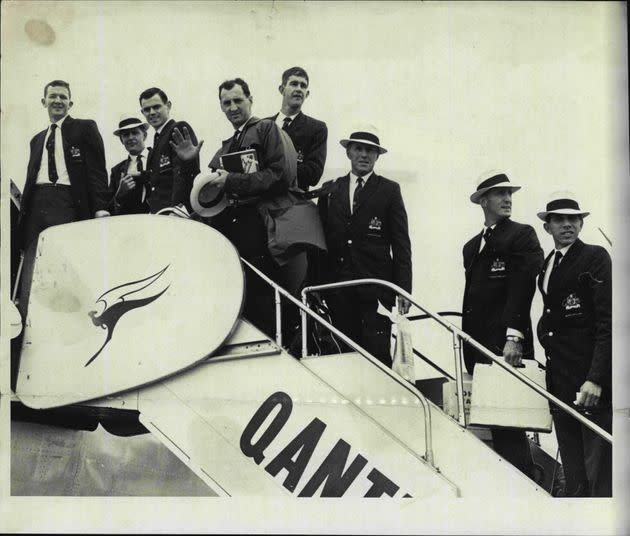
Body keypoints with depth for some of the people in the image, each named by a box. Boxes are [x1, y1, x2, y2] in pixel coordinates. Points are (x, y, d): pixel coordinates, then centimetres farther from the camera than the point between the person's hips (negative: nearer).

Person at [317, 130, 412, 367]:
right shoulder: (330, 190, 14)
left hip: (375, 286, -2)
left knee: (377, 352, -9)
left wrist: (404, 288, -6)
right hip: (338, 287, 3)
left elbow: (401, 243, 3)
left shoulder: (389, 190, 7)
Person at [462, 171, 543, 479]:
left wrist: (514, 337, -19)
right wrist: (469, 354, 15)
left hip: (506, 347, -6)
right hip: (478, 346, 6)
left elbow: (521, 289, -10)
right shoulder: (472, 246, 21)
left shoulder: (522, 236, 1)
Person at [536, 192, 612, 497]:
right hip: (560, 380, 7)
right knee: (572, 474, 11)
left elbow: (608, 323, -12)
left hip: (591, 380, -7)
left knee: (599, 473, -5)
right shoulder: (547, 264, 16)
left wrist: (596, 379, -20)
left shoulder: (595, 258, -5)